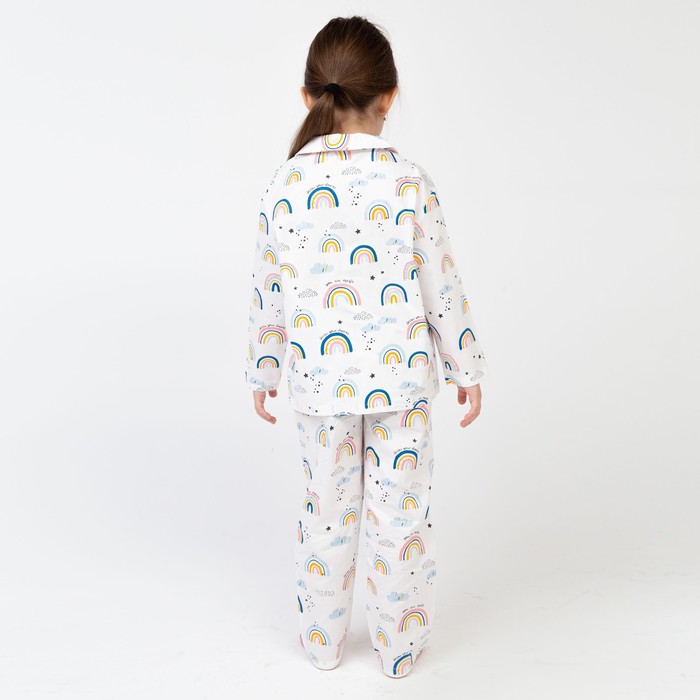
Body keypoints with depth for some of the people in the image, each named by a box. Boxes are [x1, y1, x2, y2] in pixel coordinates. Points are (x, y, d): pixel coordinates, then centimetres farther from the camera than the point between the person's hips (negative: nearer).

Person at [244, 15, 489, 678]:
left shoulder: (284, 184, -6)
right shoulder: (409, 180, -10)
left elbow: (269, 292, 0)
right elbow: (441, 287, -6)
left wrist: (263, 372, 13)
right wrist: (467, 369, 5)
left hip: (319, 379, 2)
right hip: (400, 376, -1)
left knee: (326, 505, 18)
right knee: (399, 509, 13)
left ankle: (321, 641, 35)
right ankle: (399, 646, 29)